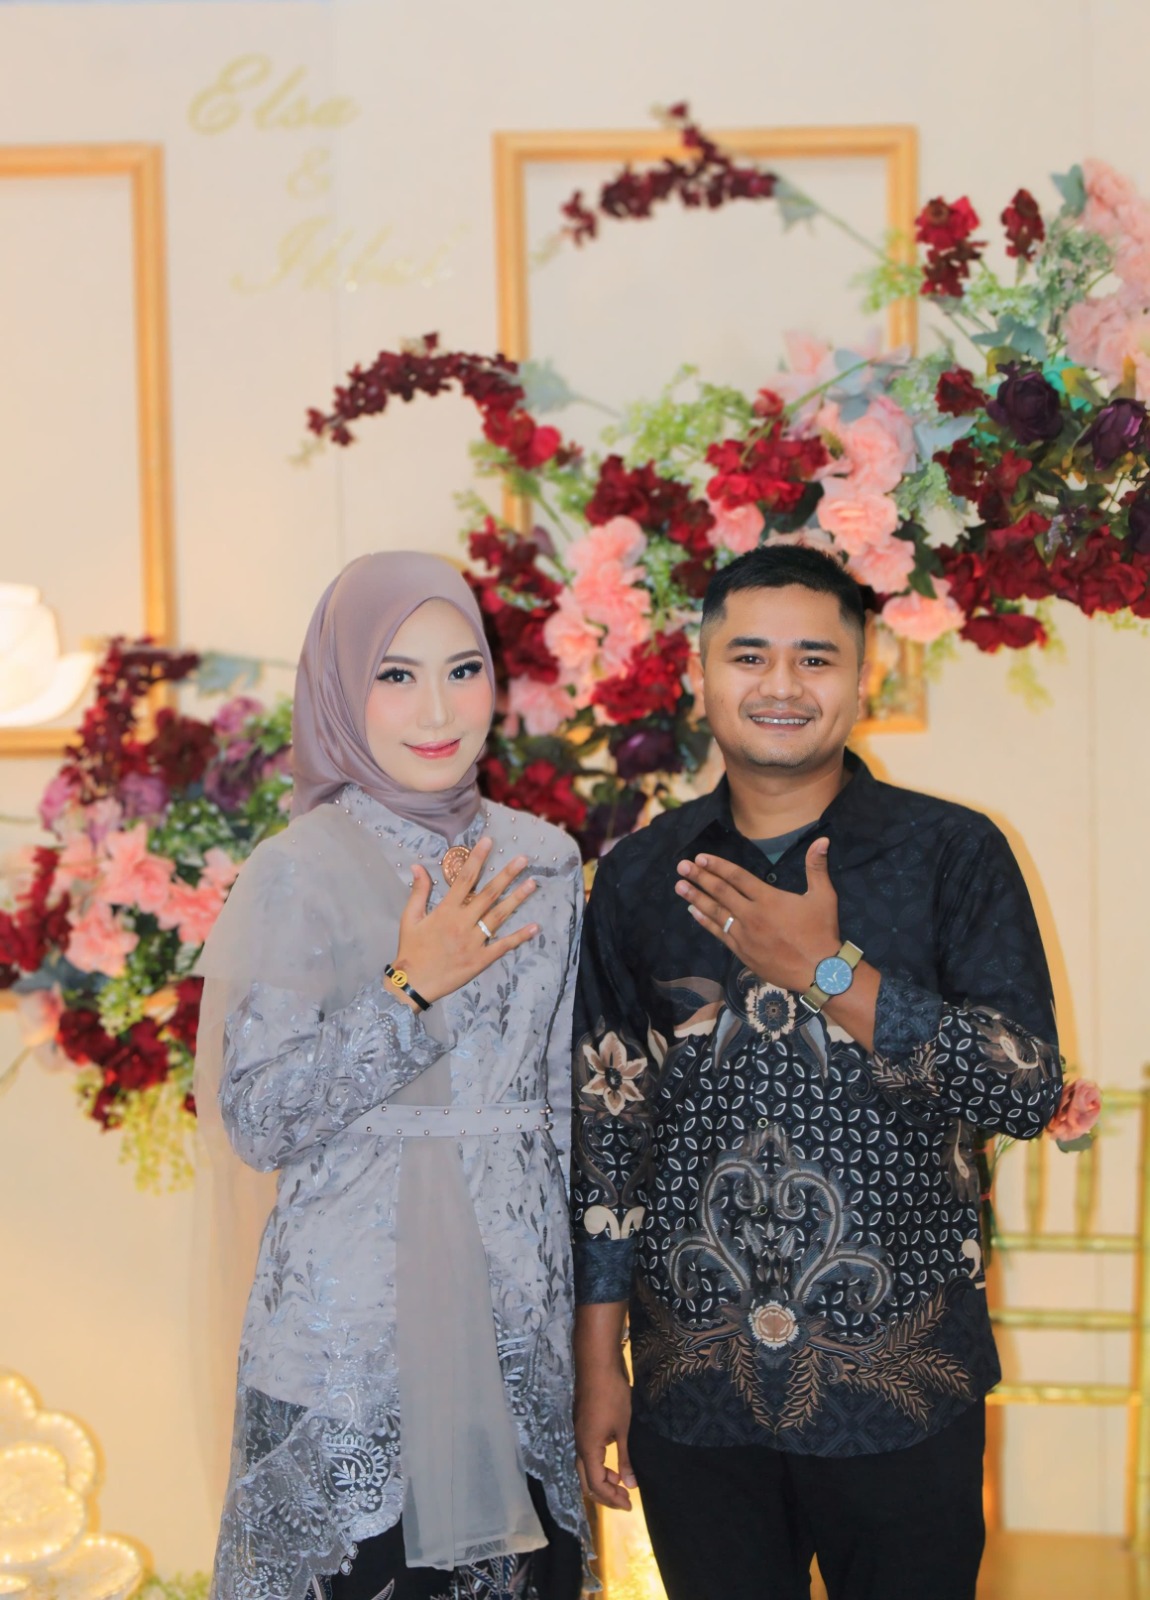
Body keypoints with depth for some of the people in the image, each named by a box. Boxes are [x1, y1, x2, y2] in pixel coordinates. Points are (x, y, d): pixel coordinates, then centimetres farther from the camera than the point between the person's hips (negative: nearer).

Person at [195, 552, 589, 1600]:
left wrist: (587, 1303, 13)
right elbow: (255, 1120, -12)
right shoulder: (301, 871, -8)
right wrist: (412, 990, -16)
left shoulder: (543, 861, 6)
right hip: (357, 1312, -4)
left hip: (518, 1301, 4)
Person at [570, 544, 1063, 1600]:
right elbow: (607, 1127, 7)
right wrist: (598, 1365, 5)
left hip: (902, 1392, -2)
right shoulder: (642, 878, 5)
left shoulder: (953, 856, -2)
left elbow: (1031, 1088, -9)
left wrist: (827, 970, -16)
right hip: (693, 1390, 2)